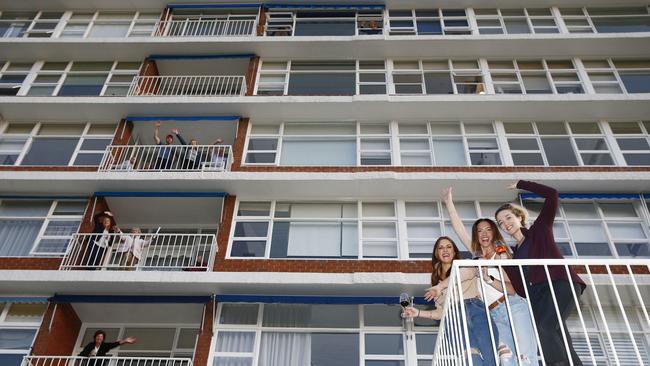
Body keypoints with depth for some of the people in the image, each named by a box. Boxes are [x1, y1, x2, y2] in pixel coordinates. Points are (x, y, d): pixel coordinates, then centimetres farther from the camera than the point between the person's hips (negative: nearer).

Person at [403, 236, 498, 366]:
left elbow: (469, 271, -5)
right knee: (471, 354, -30)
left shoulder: (465, 265, 22)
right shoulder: (437, 279, 30)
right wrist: (419, 312, 16)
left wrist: (441, 286, -7)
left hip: (475, 309, -1)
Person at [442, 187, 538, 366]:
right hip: (495, 315, 4)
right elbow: (459, 229, 19)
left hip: (514, 307, -4)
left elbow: (513, 288, -4)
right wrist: (448, 202, 20)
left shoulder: (501, 255, 4)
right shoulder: (478, 256, 18)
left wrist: (489, 279, -18)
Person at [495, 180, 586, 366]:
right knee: (559, 341, -14)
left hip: (561, 284, -4)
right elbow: (520, 289, 16)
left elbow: (552, 194, 5)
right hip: (537, 297, 4)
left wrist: (520, 184, 12)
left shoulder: (540, 229, 16)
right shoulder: (512, 253, 26)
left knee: (544, 328, -30)